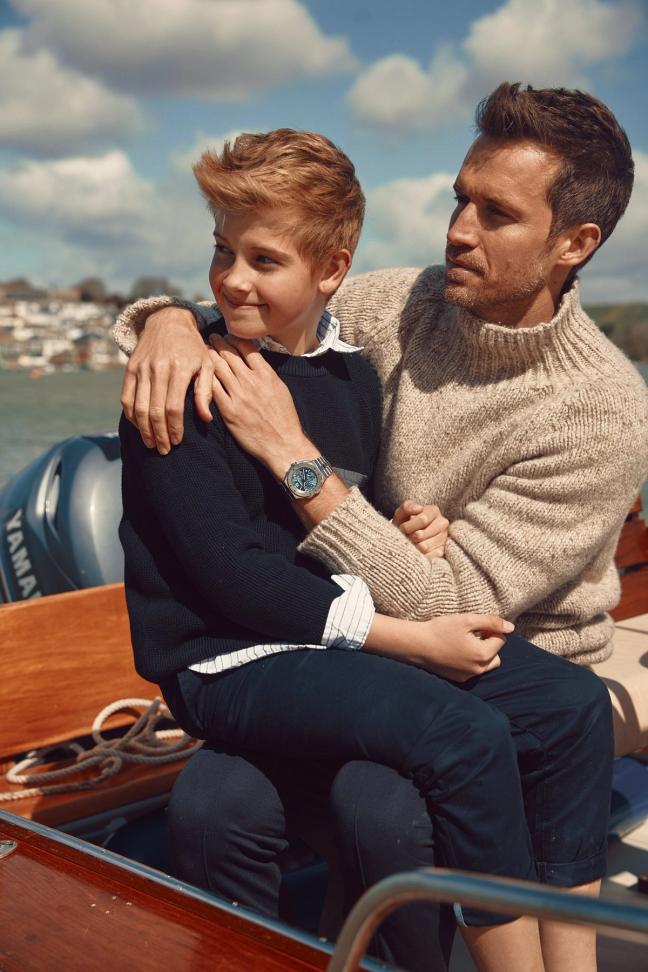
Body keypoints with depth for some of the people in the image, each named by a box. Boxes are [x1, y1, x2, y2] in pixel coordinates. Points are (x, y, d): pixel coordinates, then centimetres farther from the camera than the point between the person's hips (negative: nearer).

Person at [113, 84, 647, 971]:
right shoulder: (407, 308, -2)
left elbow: (453, 606, -21)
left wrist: (294, 454, -25)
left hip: (517, 680, -3)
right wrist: (169, 319, -14)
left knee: (378, 807, -31)